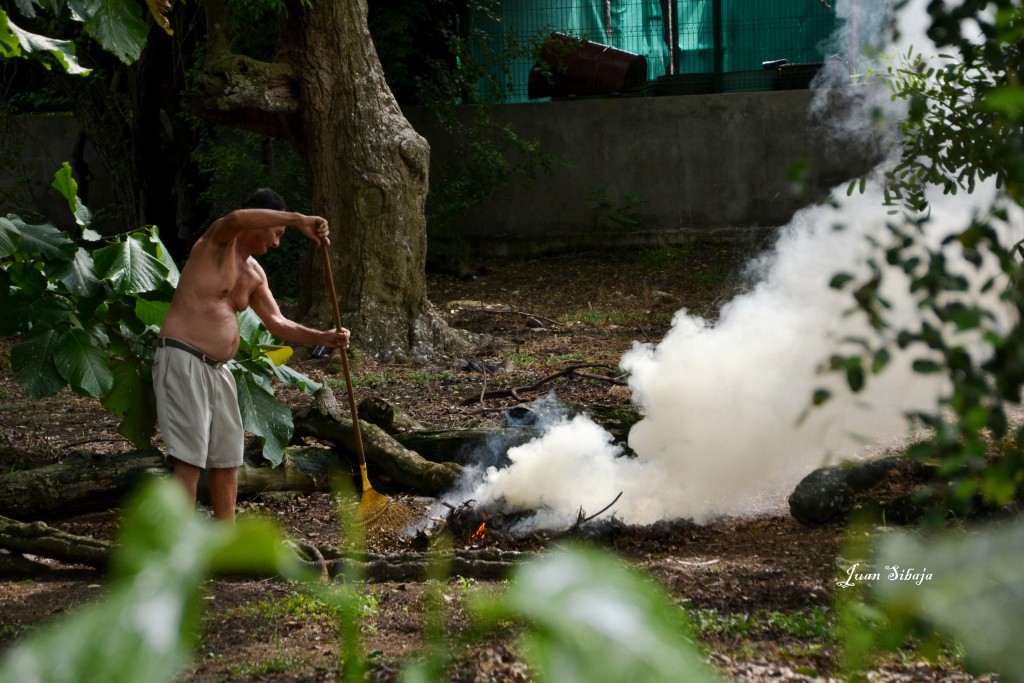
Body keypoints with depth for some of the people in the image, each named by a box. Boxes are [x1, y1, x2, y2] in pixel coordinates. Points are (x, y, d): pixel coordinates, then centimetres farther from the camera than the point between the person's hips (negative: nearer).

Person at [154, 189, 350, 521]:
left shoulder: (254, 274, 17)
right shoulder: (218, 241, -7)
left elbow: (277, 323, 16)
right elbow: (237, 218, -31)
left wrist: (322, 338, 2)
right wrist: (298, 220, -32)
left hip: (217, 369, 9)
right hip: (182, 360, -9)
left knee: (227, 459, 12)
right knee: (189, 461, -12)